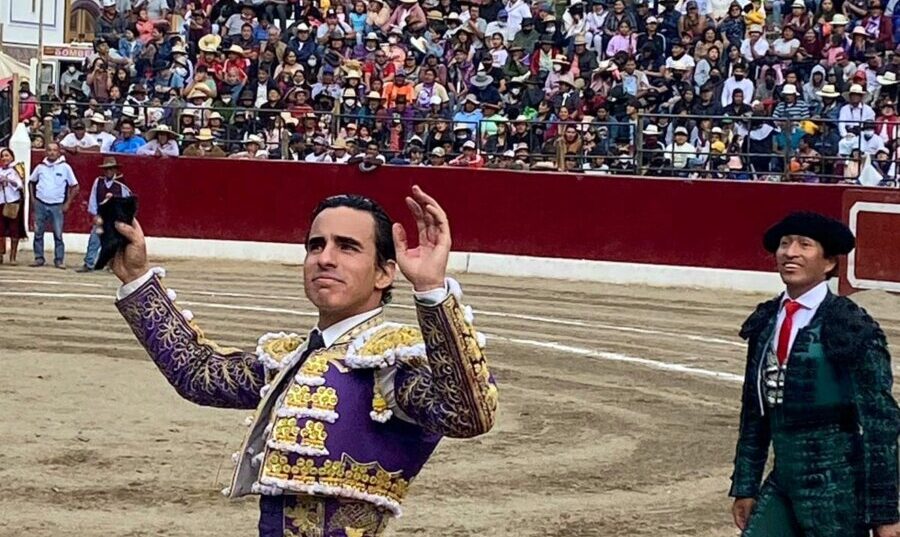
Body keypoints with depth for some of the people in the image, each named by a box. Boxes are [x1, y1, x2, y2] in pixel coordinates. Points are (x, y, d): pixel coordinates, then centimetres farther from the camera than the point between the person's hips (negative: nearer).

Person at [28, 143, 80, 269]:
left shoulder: (65, 167, -3)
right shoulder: (41, 167, 5)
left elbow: (75, 187, 2)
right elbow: (31, 182, 19)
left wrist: (67, 203, -2)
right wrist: (32, 198, 9)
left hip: (57, 205, -2)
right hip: (40, 205, 2)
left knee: (58, 235, -1)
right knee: (38, 233, 4)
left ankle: (59, 260, 5)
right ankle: (39, 258, 12)